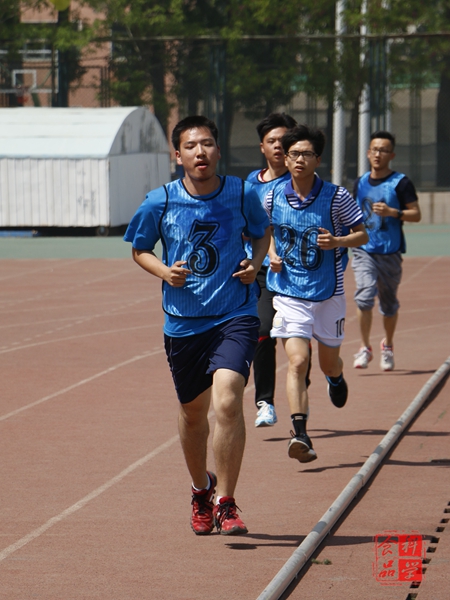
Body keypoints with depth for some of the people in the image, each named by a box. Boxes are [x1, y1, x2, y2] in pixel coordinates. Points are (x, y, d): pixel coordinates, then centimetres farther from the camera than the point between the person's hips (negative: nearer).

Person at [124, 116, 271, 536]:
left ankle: (226, 503, -10)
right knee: (192, 411, 15)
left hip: (235, 316, -2)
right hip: (183, 322, 2)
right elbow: (139, 249, 11)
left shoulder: (242, 194, -4)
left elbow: (262, 232, 16)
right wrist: (164, 271, -9)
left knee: (227, 401, -21)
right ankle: (201, 489, 43)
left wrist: (255, 263, -4)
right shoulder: (160, 202, -5)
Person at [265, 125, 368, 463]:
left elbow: (362, 235, 0)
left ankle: (336, 379, 55)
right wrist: (272, 254, -1)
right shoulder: (274, 197, -2)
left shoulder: (336, 197, -9)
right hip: (289, 293, 0)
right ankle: (300, 435, -22)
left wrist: (337, 241, -20)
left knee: (329, 362, 16)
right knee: (297, 361, -17)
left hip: (328, 293, 0)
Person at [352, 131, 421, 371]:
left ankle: (388, 346, 32)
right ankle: (365, 348, -8)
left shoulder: (401, 183, -4)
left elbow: (416, 214, -8)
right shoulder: (360, 183, 10)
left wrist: (392, 212, -22)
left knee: (389, 302, 9)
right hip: (364, 251, 2)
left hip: (390, 252, -2)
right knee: (364, 295, -18)